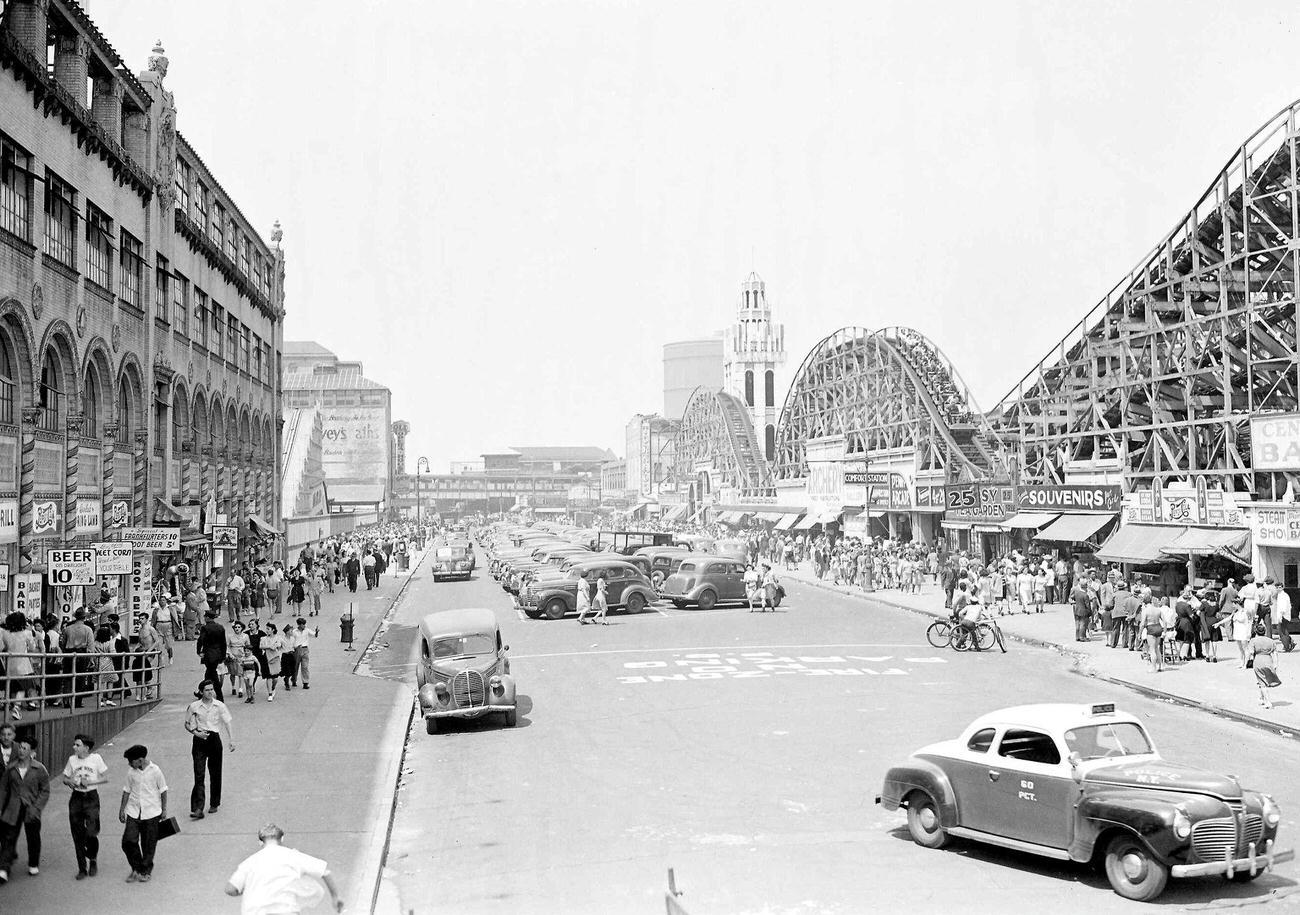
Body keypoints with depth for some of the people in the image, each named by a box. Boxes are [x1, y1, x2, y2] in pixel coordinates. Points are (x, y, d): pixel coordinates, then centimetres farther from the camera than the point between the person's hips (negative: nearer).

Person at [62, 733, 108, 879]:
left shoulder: (96, 758, -5)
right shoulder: (72, 759, 4)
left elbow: (105, 778, -2)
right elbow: (65, 778, 13)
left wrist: (89, 782, -15)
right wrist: (69, 782, -9)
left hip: (91, 797, -3)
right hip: (76, 798, 3)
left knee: (91, 834, -11)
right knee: (78, 836, 3)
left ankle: (92, 861, 16)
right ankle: (82, 868, 14)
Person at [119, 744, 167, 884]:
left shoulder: (155, 770, -9)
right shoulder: (131, 772, -1)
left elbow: (163, 791, -1)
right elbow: (127, 790, 10)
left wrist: (164, 810, 2)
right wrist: (122, 809, 11)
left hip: (151, 812, -3)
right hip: (133, 812, 3)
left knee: (149, 844, 4)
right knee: (128, 841, -6)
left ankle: (146, 871, 22)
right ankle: (136, 869, 13)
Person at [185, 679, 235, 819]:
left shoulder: (219, 705, -1)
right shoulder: (194, 706, -3)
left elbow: (227, 723, 1)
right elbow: (187, 724, 8)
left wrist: (231, 740, -7)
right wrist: (196, 733, -9)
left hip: (214, 739, 1)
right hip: (199, 741, -1)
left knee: (215, 774, 9)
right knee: (199, 775, -8)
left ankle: (214, 804, 24)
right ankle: (197, 809, -12)